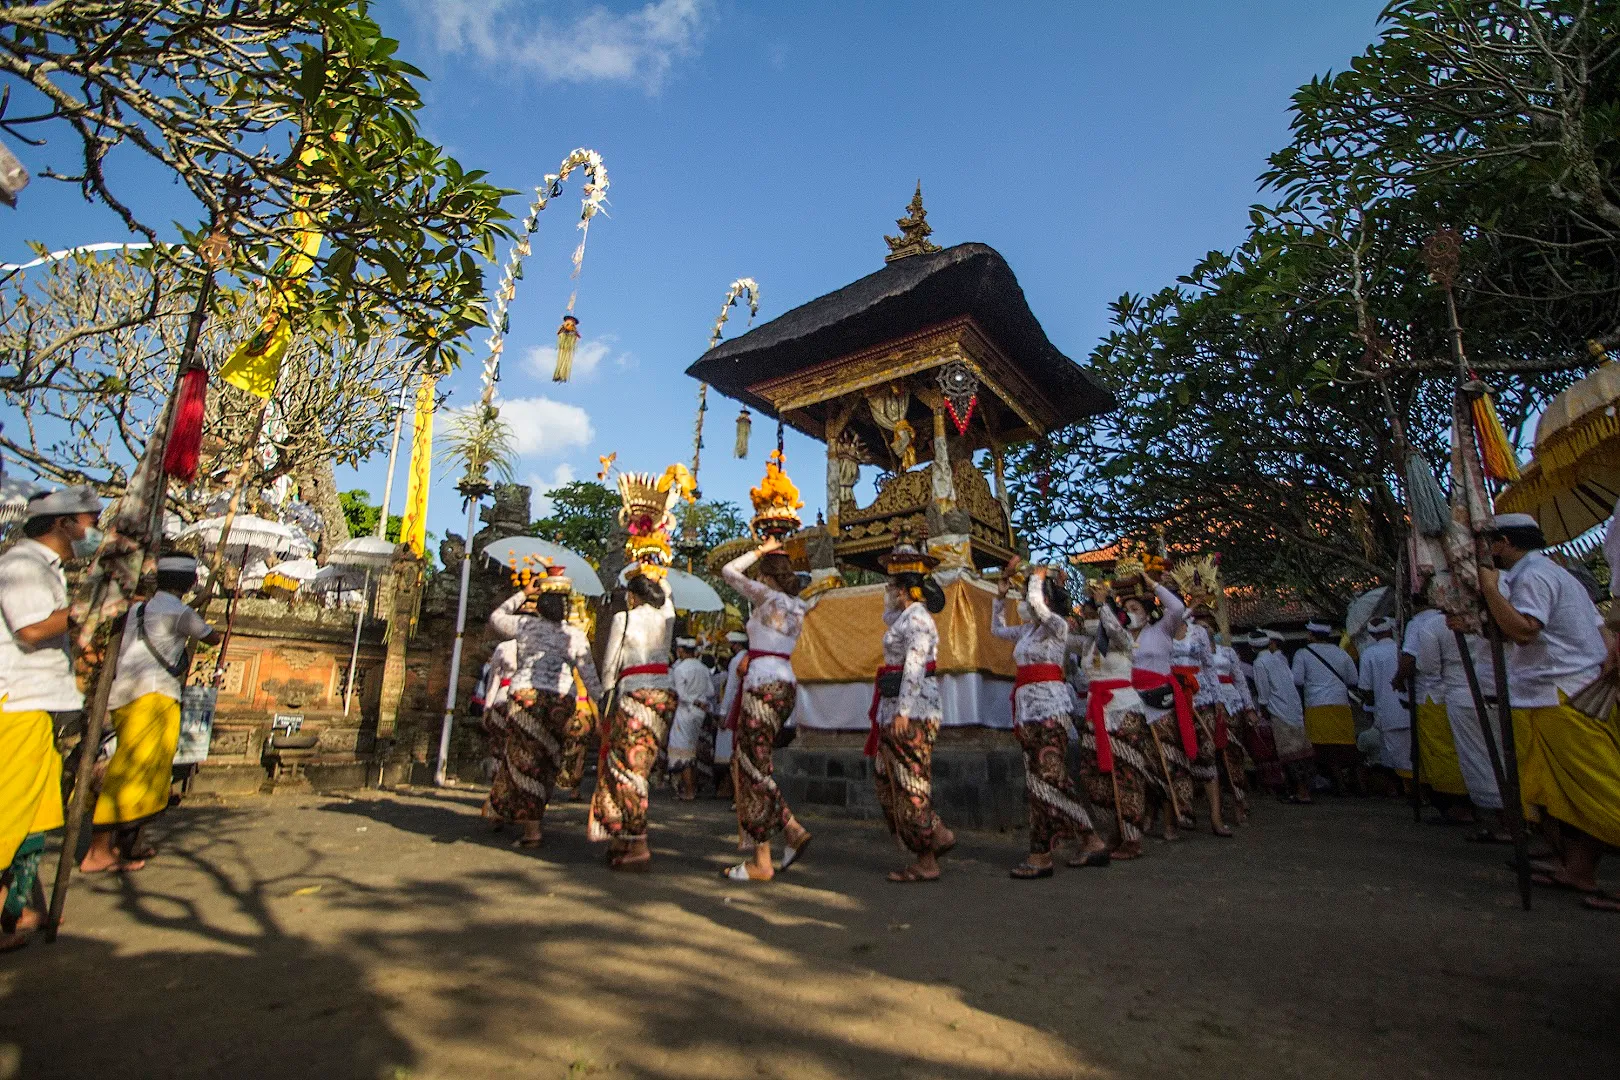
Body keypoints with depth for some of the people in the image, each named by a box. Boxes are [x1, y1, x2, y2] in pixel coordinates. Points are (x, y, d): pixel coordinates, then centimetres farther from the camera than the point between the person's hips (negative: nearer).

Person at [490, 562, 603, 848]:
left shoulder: (525, 624, 3)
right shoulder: (576, 635, 4)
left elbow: (495, 617, 23)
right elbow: (590, 677, 4)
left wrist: (522, 593, 22)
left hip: (525, 698, -1)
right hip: (562, 702, 2)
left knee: (525, 761, 2)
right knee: (548, 763, 12)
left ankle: (531, 830, 1)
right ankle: (537, 817, 21)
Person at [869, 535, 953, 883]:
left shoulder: (917, 617, -13)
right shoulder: (904, 615, 16)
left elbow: (914, 666, -21)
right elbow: (888, 617, 40)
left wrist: (903, 711, -24)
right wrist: (893, 596, 25)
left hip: (912, 709, -10)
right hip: (897, 709, 10)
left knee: (910, 785, -2)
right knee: (886, 779, 14)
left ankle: (927, 864, 9)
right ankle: (939, 835, 20)